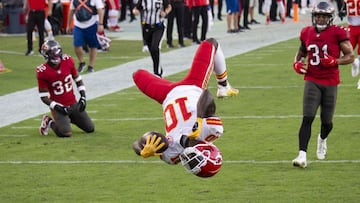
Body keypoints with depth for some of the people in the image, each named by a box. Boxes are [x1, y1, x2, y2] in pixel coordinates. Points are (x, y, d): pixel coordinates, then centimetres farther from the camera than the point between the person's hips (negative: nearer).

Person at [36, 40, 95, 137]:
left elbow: (77, 79, 8)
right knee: (66, 133, -24)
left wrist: (83, 96, 0)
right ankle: (50, 122, 7)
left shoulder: (68, 61, -7)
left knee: (90, 129, 7)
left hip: (73, 103, 5)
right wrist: (57, 107, -21)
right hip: (58, 105, -5)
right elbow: (43, 96, -13)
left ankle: (70, 118, 29)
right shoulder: (43, 72, -19)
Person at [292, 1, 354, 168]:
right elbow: (301, 51, 23)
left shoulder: (337, 34, -6)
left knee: (327, 121, 9)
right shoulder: (307, 33, 5)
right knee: (307, 118, -13)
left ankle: (322, 140, 45)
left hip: (330, 83, -1)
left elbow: (350, 56, -4)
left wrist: (334, 61, -20)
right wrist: (297, 62, 2)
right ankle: (302, 155, -17)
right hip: (312, 81, 1)